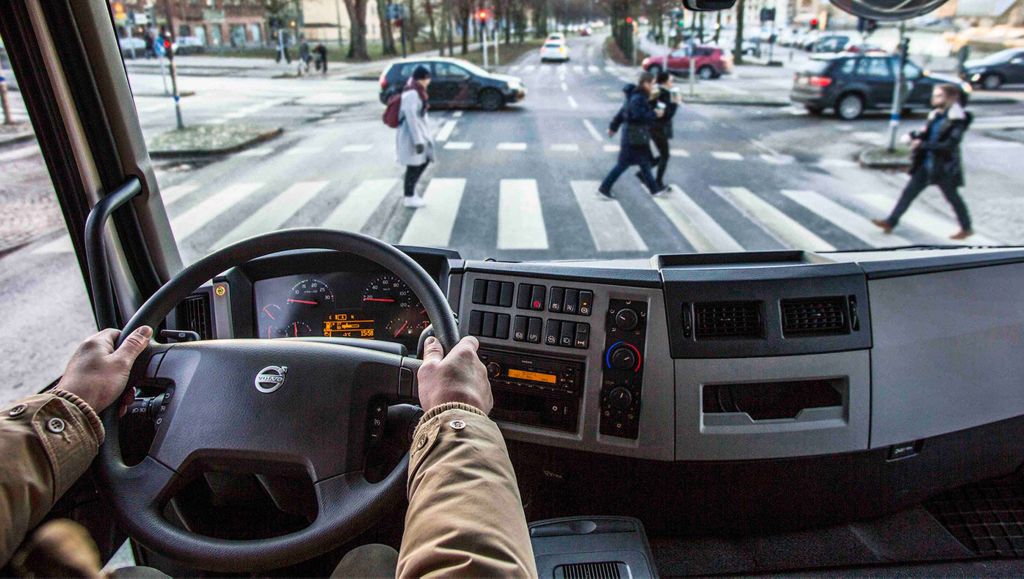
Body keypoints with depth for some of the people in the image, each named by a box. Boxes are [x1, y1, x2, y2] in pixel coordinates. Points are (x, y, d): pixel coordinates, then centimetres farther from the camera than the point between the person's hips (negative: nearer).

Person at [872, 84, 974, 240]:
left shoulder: (956, 121, -16)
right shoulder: (936, 116, 5)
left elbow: (949, 145, -24)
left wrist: (923, 145, -28)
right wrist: (916, 136, -7)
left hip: (945, 167, -7)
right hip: (926, 164, 7)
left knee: (952, 197, 8)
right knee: (909, 191, 5)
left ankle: (966, 229, 25)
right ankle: (891, 222, 10)